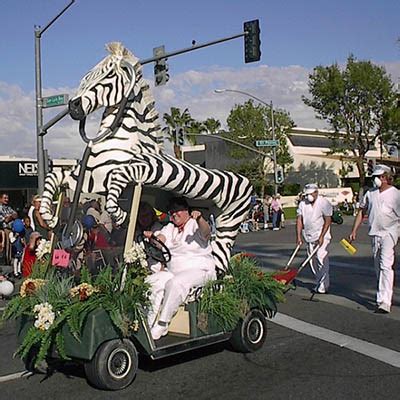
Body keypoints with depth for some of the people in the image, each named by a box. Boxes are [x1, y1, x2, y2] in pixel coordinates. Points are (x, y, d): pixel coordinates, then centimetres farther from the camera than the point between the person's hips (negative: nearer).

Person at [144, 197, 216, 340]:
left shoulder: (195, 225, 0)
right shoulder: (171, 228, 19)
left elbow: (206, 232, -23)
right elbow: (160, 239, 1)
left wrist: (199, 218, -44)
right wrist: (151, 236, -23)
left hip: (199, 270, -6)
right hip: (173, 271, 6)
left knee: (174, 284, -34)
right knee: (150, 281, -19)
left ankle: (162, 325, -27)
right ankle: (150, 322, -17)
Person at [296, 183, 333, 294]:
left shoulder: (324, 203, -9)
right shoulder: (302, 204, 6)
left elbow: (328, 221, -11)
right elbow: (299, 220, 5)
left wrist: (321, 236, -17)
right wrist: (298, 236, -3)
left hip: (322, 236, -5)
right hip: (309, 237, 5)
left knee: (321, 258, -13)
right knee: (312, 261, 6)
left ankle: (323, 286, -8)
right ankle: (319, 283, 16)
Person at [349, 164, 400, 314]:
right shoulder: (370, 193, 9)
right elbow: (361, 212, 16)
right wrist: (354, 231, 12)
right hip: (375, 234, 6)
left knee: (386, 265, -16)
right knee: (378, 266, 15)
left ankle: (384, 302, -19)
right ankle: (384, 294, 32)